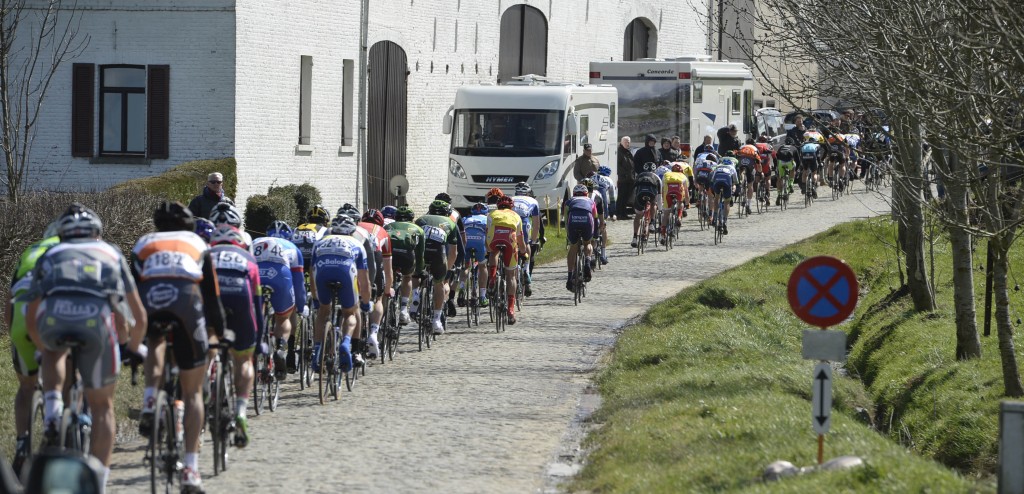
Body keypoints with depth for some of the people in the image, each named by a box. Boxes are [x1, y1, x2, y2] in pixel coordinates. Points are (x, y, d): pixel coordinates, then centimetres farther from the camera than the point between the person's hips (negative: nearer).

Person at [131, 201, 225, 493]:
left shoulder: (144, 244, 34)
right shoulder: (198, 244, 33)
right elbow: (212, 295, 30)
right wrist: (220, 332, 43)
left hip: (150, 299, 0)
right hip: (187, 298, 0)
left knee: (156, 344, 38)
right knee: (192, 392, 11)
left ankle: (149, 405, 12)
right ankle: (191, 469, 3)